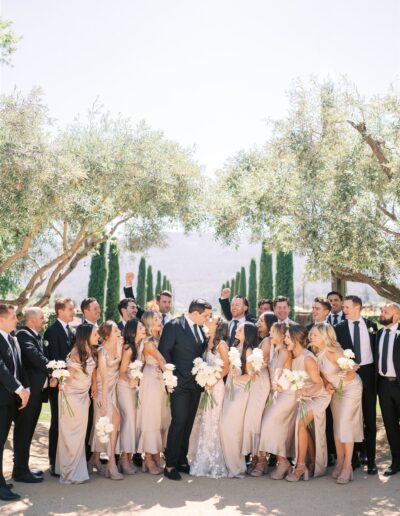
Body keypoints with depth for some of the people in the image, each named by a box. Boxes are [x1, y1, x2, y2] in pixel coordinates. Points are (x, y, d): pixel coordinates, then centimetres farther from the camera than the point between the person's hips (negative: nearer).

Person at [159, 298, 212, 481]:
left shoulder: (199, 328, 10)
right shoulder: (173, 326, -10)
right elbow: (164, 351, -11)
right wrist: (171, 376, -13)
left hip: (196, 383, 7)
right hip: (180, 383, -7)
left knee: (188, 423, 11)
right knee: (179, 422, -7)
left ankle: (182, 460, 22)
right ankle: (170, 465, 3)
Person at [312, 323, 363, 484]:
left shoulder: (335, 353, -31)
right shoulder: (318, 352, -10)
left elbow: (351, 376, -27)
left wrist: (349, 372, -49)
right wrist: (327, 385, -11)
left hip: (351, 388, -7)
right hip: (336, 389, 7)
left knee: (345, 423, -11)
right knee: (337, 424, 9)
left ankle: (347, 466, -2)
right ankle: (340, 462, 18)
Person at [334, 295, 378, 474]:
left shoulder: (371, 325, 4)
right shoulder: (339, 328, 0)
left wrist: (377, 372, 2)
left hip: (368, 373, 1)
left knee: (370, 418, 6)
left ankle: (370, 459, 14)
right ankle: (352, 457, 16)